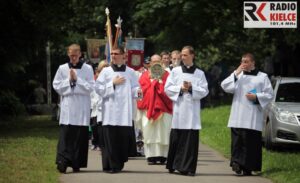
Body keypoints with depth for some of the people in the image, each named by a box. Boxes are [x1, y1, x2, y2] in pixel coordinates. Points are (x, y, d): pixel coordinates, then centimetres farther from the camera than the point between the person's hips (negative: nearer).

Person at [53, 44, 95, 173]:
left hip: (82, 108, 0)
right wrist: (69, 80, -6)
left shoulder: (87, 69, 5)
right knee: (66, 134, -11)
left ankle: (77, 164, 6)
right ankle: (62, 161, -19)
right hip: (67, 107, 0)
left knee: (80, 135, 0)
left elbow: (90, 87, -1)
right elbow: (56, 86, 5)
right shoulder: (62, 69, 8)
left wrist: (77, 79, -8)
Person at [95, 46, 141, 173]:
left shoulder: (130, 72, 10)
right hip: (110, 112, -1)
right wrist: (113, 84, -6)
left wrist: (138, 91, -13)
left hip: (125, 111, 1)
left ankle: (119, 164, 10)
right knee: (110, 139, -6)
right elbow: (99, 89, 2)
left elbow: (134, 88, 9)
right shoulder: (106, 71, 8)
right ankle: (110, 165, -2)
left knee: (124, 138, -2)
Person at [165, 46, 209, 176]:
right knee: (176, 138, 1)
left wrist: (191, 88, -12)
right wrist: (180, 88, -10)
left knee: (191, 139, -4)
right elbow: (167, 88, 4)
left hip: (192, 110, 0)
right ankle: (173, 165, 12)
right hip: (178, 108, 0)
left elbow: (204, 91, 1)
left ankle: (188, 167, -1)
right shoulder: (175, 71, 8)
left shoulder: (199, 73, 7)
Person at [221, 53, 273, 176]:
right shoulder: (238, 75, 15)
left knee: (250, 142, -4)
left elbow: (269, 95, 4)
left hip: (253, 118, -2)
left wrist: (256, 97, -11)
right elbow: (225, 86, 1)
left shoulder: (262, 77, 7)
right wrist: (236, 74, -6)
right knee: (237, 141, -7)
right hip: (237, 117, 2)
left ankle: (247, 167, 0)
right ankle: (236, 162, -10)